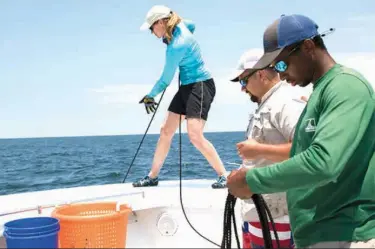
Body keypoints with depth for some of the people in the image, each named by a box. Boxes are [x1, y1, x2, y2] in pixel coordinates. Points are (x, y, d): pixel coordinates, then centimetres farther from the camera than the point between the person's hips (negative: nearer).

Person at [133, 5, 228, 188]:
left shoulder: (176, 46, -24)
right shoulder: (180, 26, 1)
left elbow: (166, 80, -14)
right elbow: (192, 25, 27)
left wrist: (150, 96, 0)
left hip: (201, 86, -10)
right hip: (187, 86, 10)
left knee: (195, 135, -21)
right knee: (166, 131, 8)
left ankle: (224, 176, -10)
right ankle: (152, 177, 15)